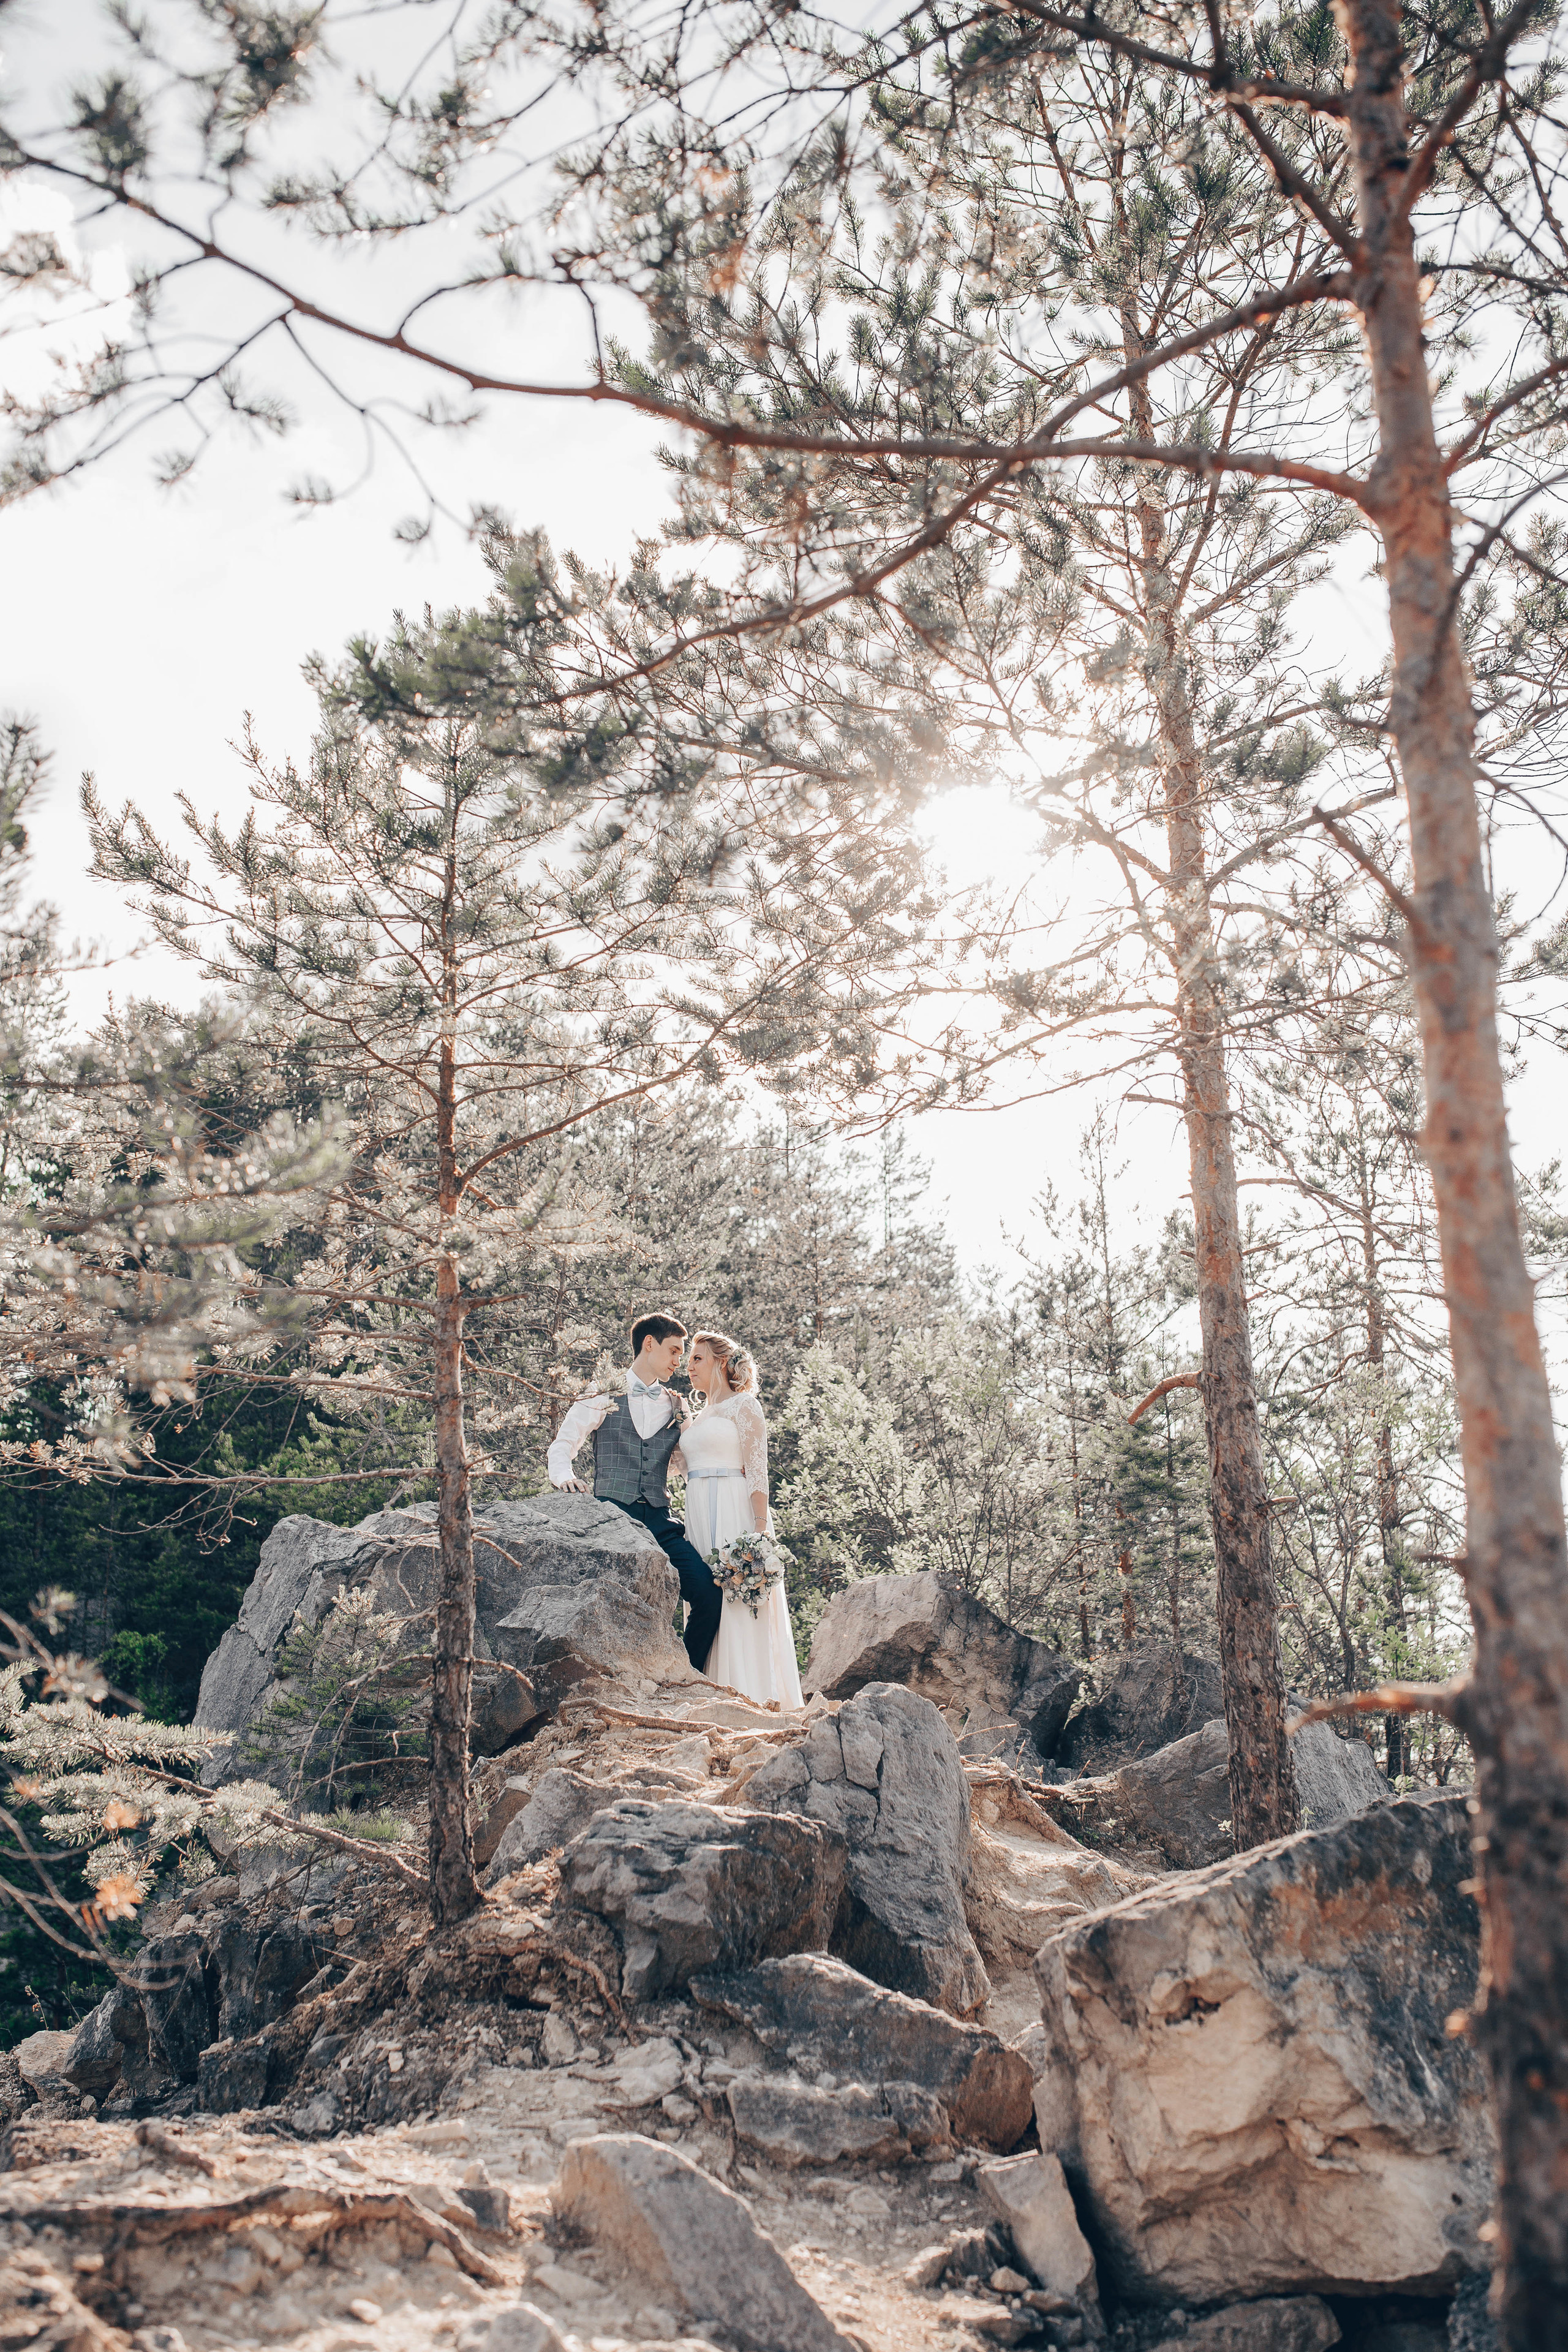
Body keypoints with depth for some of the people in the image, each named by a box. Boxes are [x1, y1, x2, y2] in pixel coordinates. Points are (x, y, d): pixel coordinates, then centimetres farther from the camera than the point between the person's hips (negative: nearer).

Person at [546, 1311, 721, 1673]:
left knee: (709, 1595, -16)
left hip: (660, 1521, 3)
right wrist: (566, 1477, -13)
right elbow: (561, 1449, 9)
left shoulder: (676, 1407, 21)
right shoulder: (601, 1396, 10)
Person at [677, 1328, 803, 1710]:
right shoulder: (699, 1417, 22)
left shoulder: (743, 1405, -1)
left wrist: (759, 1529, -17)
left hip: (734, 1512, -7)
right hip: (700, 1516, 8)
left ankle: (750, 1697, -8)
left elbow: (757, 1471, -8)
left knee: (737, 1605, -10)